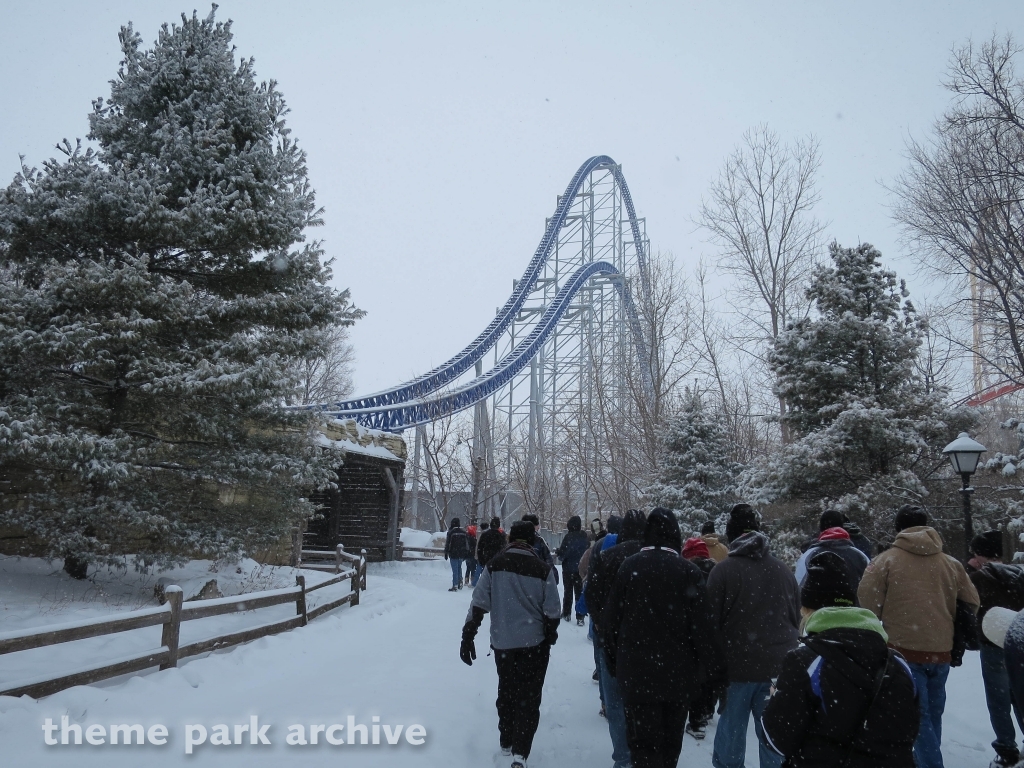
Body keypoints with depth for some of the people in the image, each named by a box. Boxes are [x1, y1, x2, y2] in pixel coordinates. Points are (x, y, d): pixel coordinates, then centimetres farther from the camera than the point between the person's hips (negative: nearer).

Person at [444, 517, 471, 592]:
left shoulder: (450, 532, -10)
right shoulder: (464, 532, 6)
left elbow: (447, 544, -8)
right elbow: (467, 543, 11)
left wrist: (446, 553, -1)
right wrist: (466, 553, 18)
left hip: (453, 554, -5)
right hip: (461, 554, 5)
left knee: (455, 570, -3)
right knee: (459, 568, 20)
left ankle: (455, 586, -3)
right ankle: (460, 583, 18)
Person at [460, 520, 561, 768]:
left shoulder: (494, 565, -5)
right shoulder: (543, 569, -9)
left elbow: (478, 603, -6)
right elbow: (551, 611, -5)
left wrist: (468, 636, 1)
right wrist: (550, 637, 13)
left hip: (502, 642, 2)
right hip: (534, 642, -2)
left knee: (506, 692, 21)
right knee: (529, 697, 5)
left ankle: (507, 742, 33)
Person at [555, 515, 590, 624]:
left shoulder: (569, 537, -18)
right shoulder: (584, 537, -3)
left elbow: (562, 554, -18)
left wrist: (557, 551, 4)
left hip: (569, 569, -3)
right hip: (581, 570, 3)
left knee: (568, 592, 14)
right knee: (579, 592, 10)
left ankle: (566, 614, 22)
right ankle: (580, 617, 4)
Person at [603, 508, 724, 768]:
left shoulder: (628, 567, -5)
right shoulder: (689, 571, -8)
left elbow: (611, 620, -1)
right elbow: (702, 627, -10)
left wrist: (614, 660, 11)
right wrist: (715, 668, 0)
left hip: (637, 671, -1)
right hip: (678, 672, 1)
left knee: (644, 741, 2)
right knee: (670, 742, 19)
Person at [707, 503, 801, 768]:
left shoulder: (723, 570, -9)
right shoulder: (783, 569, 5)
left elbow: (712, 620, -6)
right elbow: (797, 618, 14)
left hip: (738, 664, -3)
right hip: (779, 665, 4)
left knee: (731, 732, 8)